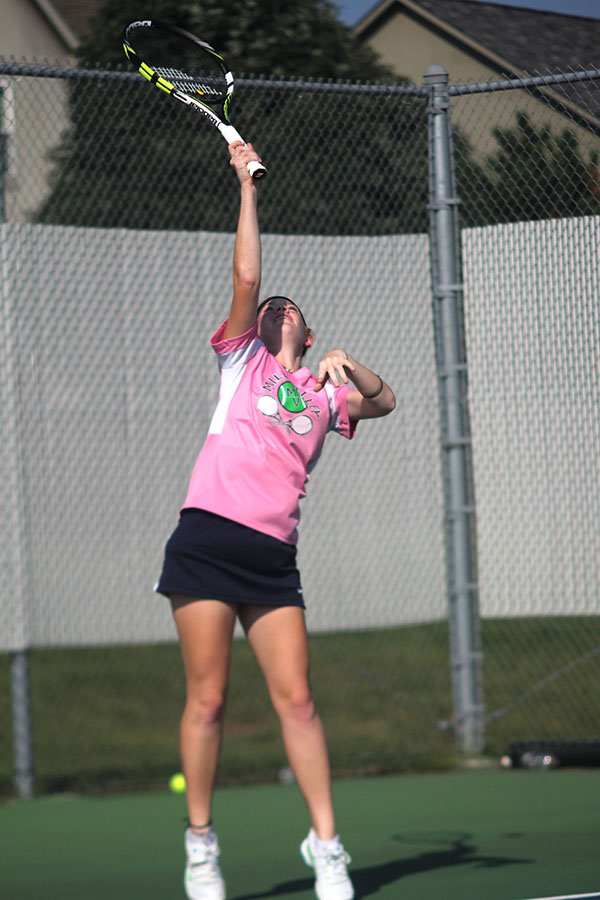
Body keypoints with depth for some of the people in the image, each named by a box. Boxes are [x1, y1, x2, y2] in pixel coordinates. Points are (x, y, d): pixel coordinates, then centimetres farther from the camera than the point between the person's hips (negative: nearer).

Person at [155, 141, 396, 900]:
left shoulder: (323, 395, 20)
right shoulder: (242, 362, 12)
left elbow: (384, 401, 14)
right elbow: (246, 276, 2)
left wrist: (347, 365, -1)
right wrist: (247, 187, 0)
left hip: (273, 559, 3)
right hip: (209, 542, -3)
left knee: (296, 699, -4)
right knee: (207, 699, -3)